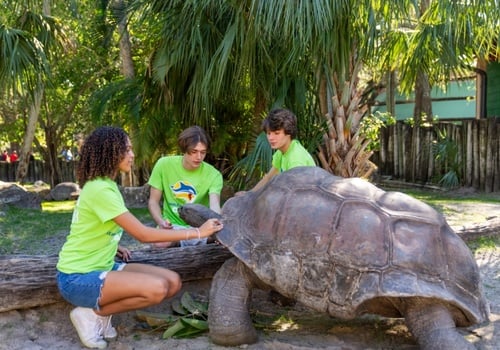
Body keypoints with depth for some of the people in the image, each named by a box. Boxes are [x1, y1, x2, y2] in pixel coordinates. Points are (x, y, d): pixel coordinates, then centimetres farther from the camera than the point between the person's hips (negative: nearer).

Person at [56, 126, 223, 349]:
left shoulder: (106, 184, 9)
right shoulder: (99, 189, -22)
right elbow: (143, 234, -25)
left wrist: (113, 246, 5)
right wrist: (197, 232, -21)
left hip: (100, 268, 9)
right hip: (78, 278, -9)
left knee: (172, 282, -4)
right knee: (157, 288, -28)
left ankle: (100, 311, 6)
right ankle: (91, 315, -8)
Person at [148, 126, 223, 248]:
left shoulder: (213, 174, -11)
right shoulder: (164, 164, -8)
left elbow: (214, 205, -26)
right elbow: (153, 201, -1)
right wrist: (161, 222, -22)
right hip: (172, 226, -1)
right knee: (160, 244, -33)